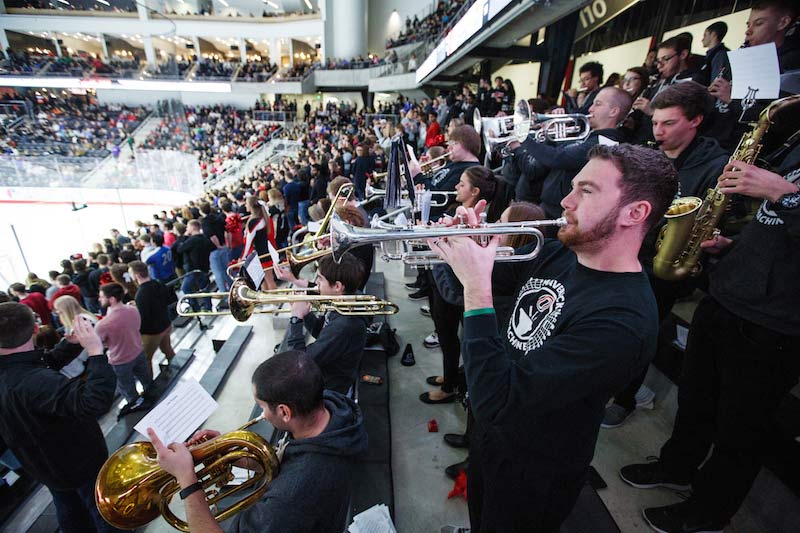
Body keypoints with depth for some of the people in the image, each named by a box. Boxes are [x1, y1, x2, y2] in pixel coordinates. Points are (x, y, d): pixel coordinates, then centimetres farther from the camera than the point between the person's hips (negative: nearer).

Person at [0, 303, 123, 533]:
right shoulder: (33, 381, -41)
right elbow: (95, 401, -56)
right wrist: (96, 350, -49)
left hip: (45, 465, 8)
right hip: (80, 461, -8)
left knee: (68, 512, 29)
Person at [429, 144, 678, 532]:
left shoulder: (623, 320, -35)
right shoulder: (559, 254, -9)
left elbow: (496, 404, -39)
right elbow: (495, 280, 6)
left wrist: (477, 285, -37)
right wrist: (470, 250, -16)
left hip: (532, 473, -6)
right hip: (490, 432, 6)